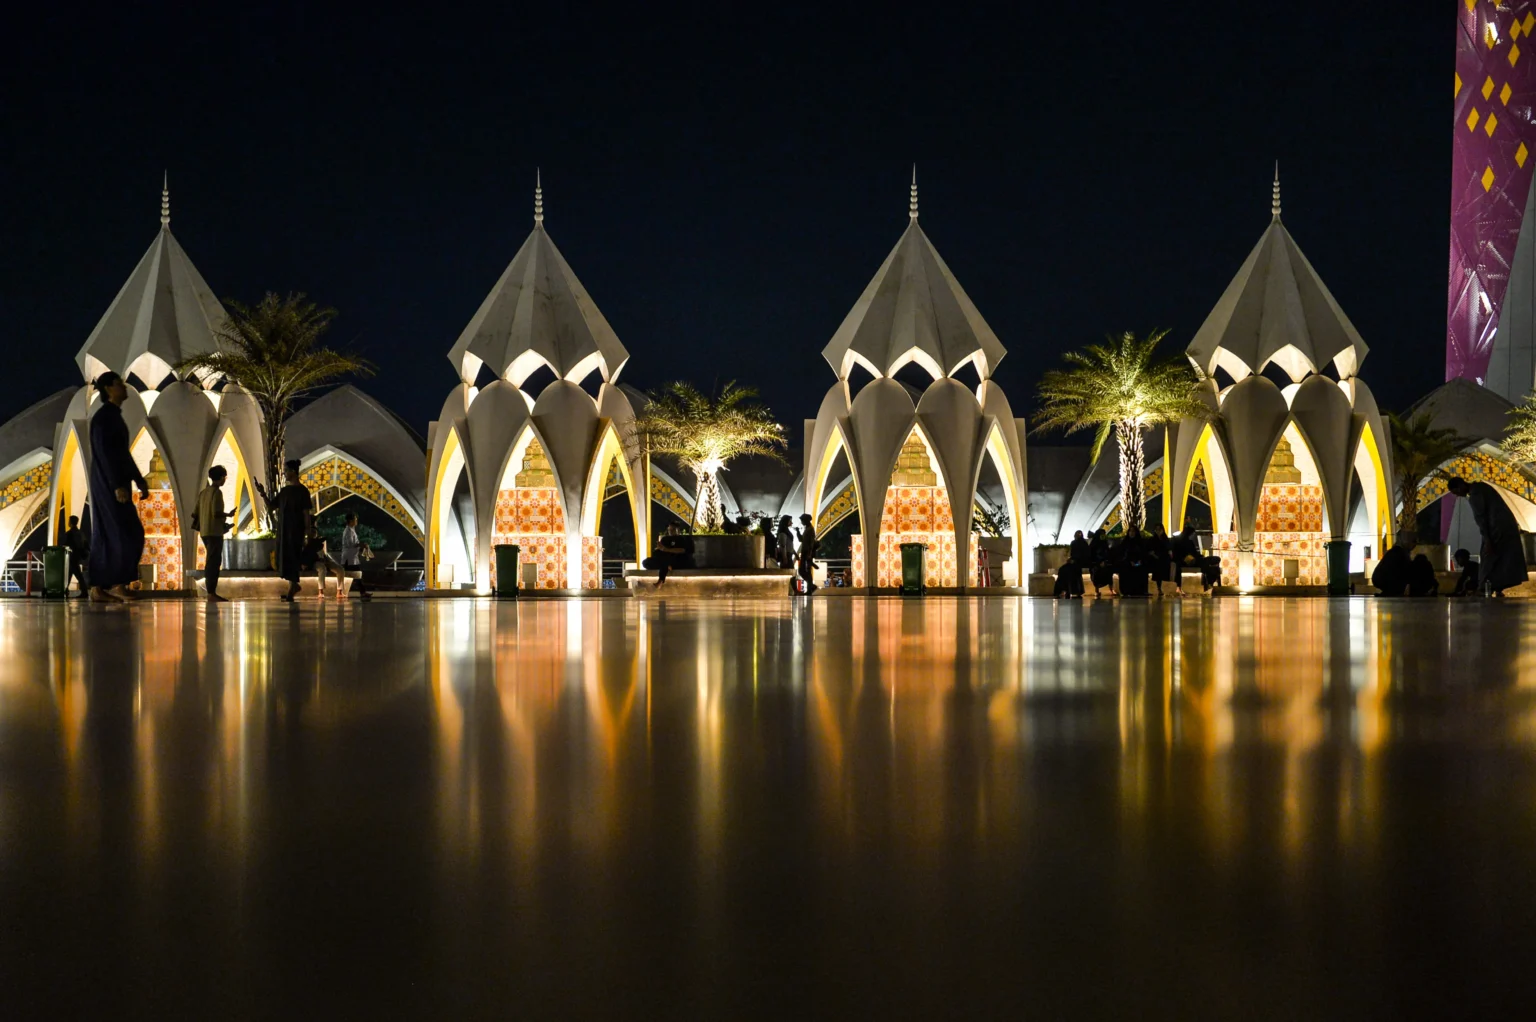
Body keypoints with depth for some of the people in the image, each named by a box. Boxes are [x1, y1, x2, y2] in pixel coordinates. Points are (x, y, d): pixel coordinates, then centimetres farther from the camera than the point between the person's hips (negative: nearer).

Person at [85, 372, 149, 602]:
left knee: (106, 537, 6)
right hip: (109, 485, -10)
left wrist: (139, 480, 19)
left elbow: (123, 454, 22)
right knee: (125, 534, -11)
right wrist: (118, 485, -24)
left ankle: (98, 588, 5)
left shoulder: (114, 417, 18)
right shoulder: (103, 416, -12)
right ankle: (117, 584, -10)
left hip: (115, 484, 10)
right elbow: (104, 453, -19)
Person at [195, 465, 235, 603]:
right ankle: (212, 593, -12)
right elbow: (216, 513, -20)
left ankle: (211, 592, 15)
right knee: (214, 562, -9)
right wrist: (228, 515, -4)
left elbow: (197, 512, 15)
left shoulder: (203, 492, 14)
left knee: (211, 562, 14)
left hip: (204, 531, 9)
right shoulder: (217, 492, -12)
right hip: (214, 531, -9)